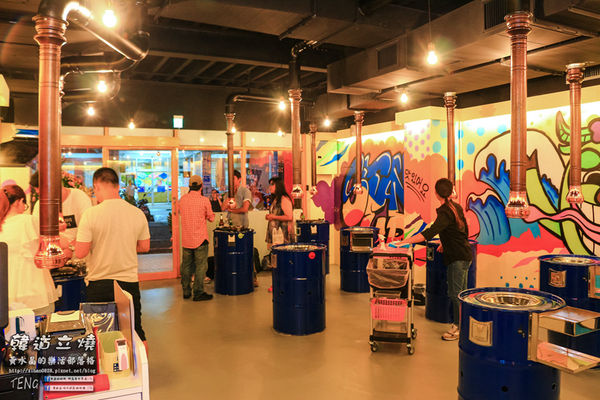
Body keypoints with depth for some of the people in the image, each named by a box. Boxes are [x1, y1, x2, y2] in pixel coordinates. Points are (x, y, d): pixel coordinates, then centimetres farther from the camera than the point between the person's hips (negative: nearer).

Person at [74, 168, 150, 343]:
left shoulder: (91, 214, -14)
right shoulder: (138, 213, -4)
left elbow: (80, 253, -12)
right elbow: (144, 247, 7)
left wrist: (96, 242, 7)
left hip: (98, 285, -2)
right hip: (129, 282, 3)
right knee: (136, 334, 16)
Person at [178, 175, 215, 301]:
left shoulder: (182, 199, 1)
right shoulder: (204, 200, -12)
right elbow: (211, 218, -1)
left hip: (186, 239, 5)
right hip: (200, 238, -5)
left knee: (186, 265, 13)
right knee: (201, 266, 2)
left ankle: (186, 291, 21)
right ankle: (198, 293, 4)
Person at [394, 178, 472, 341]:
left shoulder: (445, 212, -22)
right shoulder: (456, 207, 7)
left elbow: (430, 233, -34)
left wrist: (405, 241, -37)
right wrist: (446, 243, 20)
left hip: (458, 257, -10)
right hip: (464, 255, 10)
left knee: (455, 293, 0)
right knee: (461, 293, 18)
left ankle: (459, 328, 10)